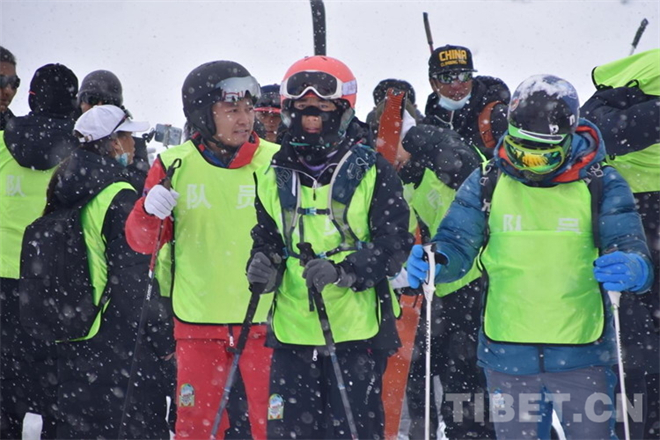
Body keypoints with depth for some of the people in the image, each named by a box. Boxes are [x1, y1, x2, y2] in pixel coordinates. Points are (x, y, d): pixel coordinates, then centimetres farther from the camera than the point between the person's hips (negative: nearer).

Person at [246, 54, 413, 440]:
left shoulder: (371, 172, -1)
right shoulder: (275, 176, 11)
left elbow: (393, 244, -6)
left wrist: (345, 271, -22)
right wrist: (263, 263, -5)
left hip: (357, 330, -4)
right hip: (292, 331, 4)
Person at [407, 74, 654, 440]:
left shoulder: (601, 185, -4)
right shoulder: (488, 183, -1)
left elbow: (631, 249, -10)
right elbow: (457, 242, -2)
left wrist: (631, 270, -34)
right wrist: (434, 262, -25)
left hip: (582, 353, -1)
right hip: (507, 352, 1)